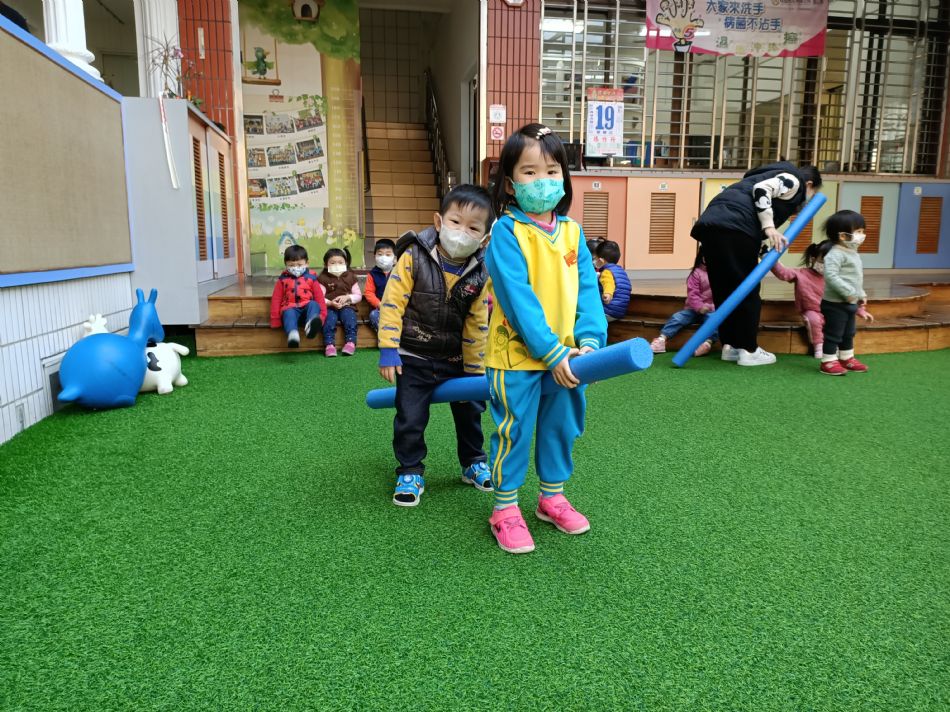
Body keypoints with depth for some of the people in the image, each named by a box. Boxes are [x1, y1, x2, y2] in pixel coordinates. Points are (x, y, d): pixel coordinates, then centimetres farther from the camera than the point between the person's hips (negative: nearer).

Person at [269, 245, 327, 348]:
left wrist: (322, 314, -7)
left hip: (306, 308, 0)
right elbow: (276, 299, 12)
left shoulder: (311, 278, 11)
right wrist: (275, 319, 4)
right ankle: (292, 334, -67)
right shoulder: (283, 280, 13)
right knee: (289, 314, -35)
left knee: (313, 304, -33)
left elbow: (319, 296, 6)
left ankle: (310, 326, -66)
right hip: (290, 308, 0)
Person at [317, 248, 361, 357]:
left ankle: (350, 342, -34)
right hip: (329, 307, -1)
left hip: (346, 306, 1)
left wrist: (347, 297, -12)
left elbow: (358, 295, 8)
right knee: (329, 317, -31)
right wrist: (330, 303, -21)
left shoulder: (350, 276, 12)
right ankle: (329, 344, -38)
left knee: (349, 315, -30)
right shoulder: (323, 278, 7)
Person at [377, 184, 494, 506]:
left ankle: (473, 462, 38)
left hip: (457, 359, 3)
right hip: (415, 359, -3)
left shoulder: (480, 273, -10)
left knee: (470, 412, 16)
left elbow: (477, 323, -3)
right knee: (410, 419, 1)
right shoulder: (413, 257, -19)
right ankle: (410, 472, 22)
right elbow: (392, 303, -16)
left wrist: (474, 368, 1)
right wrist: (388, 350, -18)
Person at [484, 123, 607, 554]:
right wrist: (551, 352, -21)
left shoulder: (572, 231, 4)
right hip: (518, 355, -5)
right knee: (515, 431, 5)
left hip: (566, 353, 6)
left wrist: (589, 340, -12)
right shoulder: (506, 231, -12)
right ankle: (504, 509, 23)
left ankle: (552, 496, 38)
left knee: (563, 426, 17)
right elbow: (518, 299, -19)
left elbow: (587, 289, 1)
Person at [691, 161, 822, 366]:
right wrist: (770, 228, -9)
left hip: (712, 222, 9)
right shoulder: (793, 180, 12)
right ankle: (749, 350, 6)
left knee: (723, 288, 12)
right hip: (733, 225, -9)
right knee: (747, 289, 0)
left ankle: (730, 345, 17)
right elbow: (761, 189, -7)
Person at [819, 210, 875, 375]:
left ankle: (847, 359, 32)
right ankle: (828, 362, 8)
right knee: (834, 334, -1)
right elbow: (831, 275, -30)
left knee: (848, 334, 20)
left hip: (849, 304, 10)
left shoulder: (852, 253, 13)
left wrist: (861, 295, 21)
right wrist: (849, 293, -27)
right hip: (835, 304, -10)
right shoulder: (836, 254, -19)